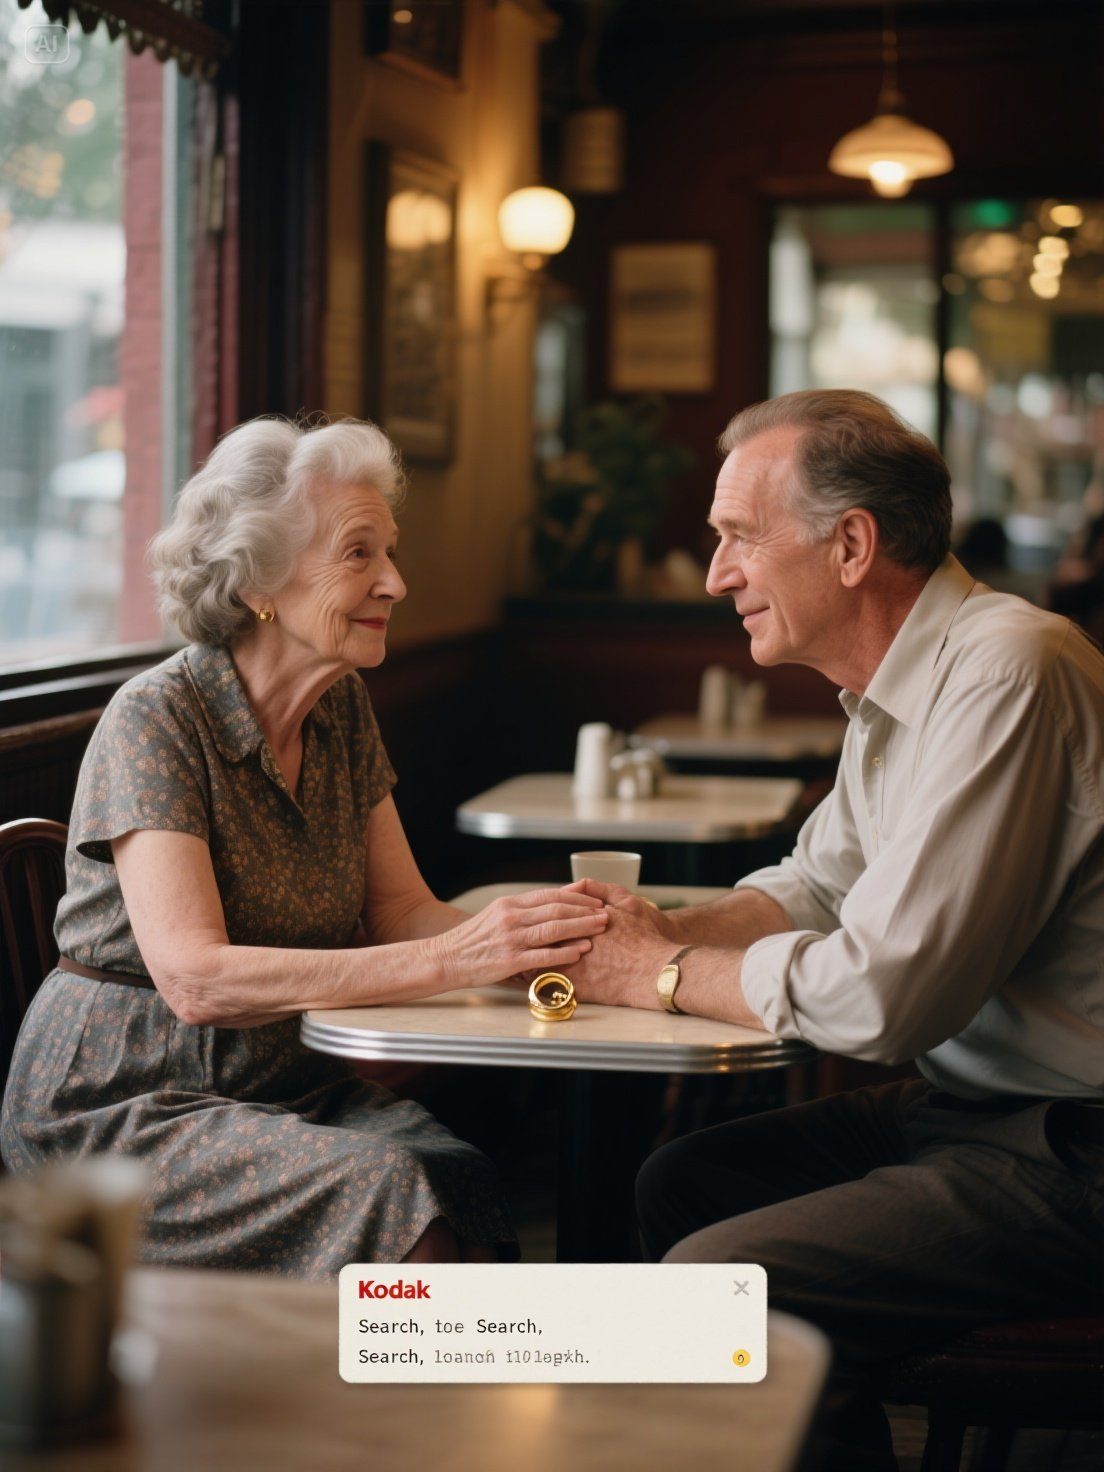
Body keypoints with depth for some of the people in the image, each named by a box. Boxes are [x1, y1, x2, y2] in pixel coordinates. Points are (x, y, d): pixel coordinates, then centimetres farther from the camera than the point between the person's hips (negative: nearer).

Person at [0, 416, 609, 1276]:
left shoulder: (343, 709, 6)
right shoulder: (156, 721, -16)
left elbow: (399, 909, 4)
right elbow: (193, 978, -27)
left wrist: (524, 928, -19)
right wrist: (452, 959, -35)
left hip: (285, 1078, 6)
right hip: (119, 1109, -6)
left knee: (470, 1186, -23)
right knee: (389, 1193, -29)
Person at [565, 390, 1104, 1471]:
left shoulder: (1004, 673, -22)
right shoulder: (894, 688, 10)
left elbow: (880, 993, -25)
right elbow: (813, 886, 21)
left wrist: (666, 973, -10)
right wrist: (666, 932, 1)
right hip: (972, 1102, 10)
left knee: (711, 1283, -20)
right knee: (682, 1184, 13)